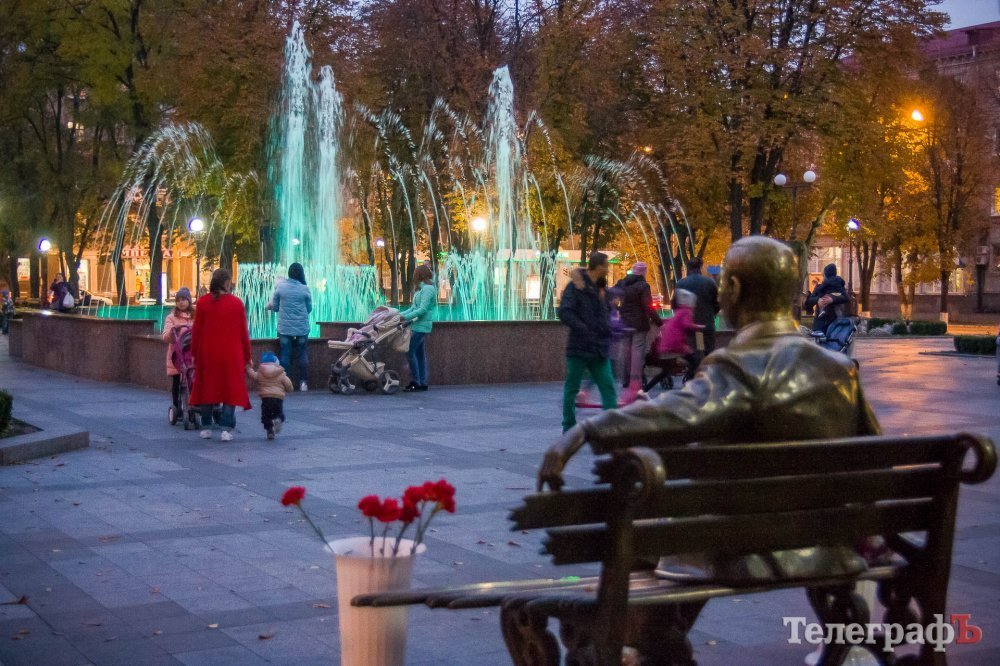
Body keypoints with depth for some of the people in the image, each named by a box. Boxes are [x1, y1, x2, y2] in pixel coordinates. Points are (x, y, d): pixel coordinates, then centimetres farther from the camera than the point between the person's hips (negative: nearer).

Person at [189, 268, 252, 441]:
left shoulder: (202, 302, -2)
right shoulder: (237, 304, -3)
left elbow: (196, 330, 1)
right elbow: (243, 333, 0)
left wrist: (195, 353, 11)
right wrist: (247, 356, 10)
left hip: (207, 355, 1)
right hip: (231, 356, -1)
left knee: (207, 389, 12)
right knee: (230, 390, 5)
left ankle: (206, 428, 16)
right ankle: (226, 429, -2)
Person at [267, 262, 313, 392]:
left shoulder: (280, 286, -6)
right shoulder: (304, 289, -7)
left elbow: (274, 307, 1)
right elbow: (309, 308, 2)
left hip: (284, 328, 0)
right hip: (302, 328, 0)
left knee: (285, 355, 7)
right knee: (302, 354, 8)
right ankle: (303, 382, 6)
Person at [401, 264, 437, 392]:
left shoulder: (427, 289, -14)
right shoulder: (422, 289, 15)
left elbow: (423, 309, -20)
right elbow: (414, 308, 19)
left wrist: (405, 317, -19)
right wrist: (400, 314, 10)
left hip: (421, 326, -10)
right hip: (419, 325, 10)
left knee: (410, 352, -10)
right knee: (420, 353, 10)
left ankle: (416, 382, -7)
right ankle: (423, 382, 13)